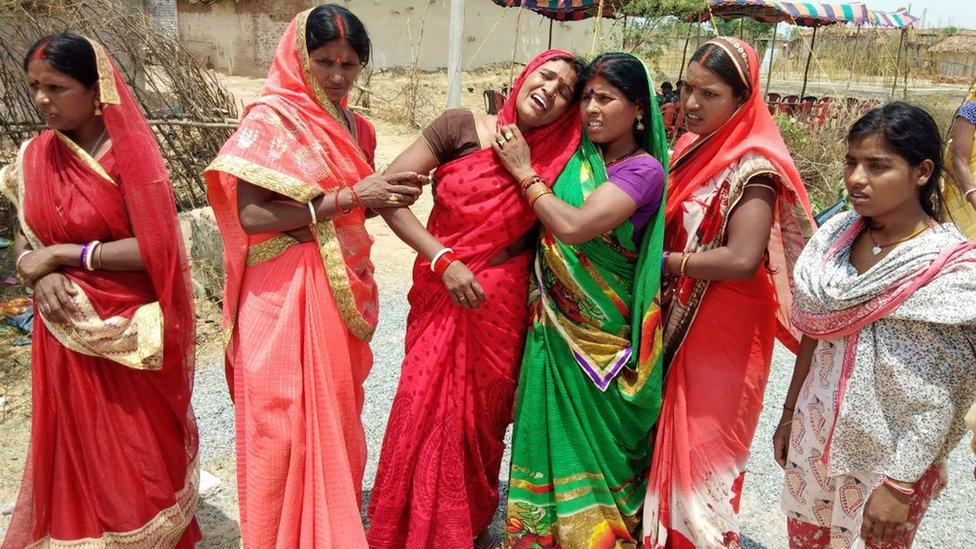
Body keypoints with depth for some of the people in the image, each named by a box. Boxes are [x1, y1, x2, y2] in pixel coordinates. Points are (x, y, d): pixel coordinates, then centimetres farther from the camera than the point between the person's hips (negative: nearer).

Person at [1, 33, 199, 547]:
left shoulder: (128, 153, -13)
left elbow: (153, 250, -19)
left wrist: (61, 254, -17)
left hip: (130, 336, -4)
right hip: (64, 334, 5)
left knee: (141, 457, 10)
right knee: (74, 451, 17)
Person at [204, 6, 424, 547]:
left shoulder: (354, 127, 10)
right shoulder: (269, 120, -10)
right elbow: (251, 216, -19)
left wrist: (387, 193, -2)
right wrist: (348, 197, -20)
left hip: (345, 290, 7)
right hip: (285, 295, -7)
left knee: (336, 415, 17)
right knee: (288, 423, 3)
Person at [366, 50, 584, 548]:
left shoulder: (554, 160, 0)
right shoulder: (461, 127, -7)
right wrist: (444, 260, -17)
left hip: (502, 311, 2)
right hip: (442, 300, -2)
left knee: (482, 419, 16)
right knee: (428, 417, 4)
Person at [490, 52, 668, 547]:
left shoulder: (643, 169, -12)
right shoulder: (576, 155, 6)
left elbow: (573, 227, -24)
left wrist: (524, 172, -13)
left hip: (601, 338, -5)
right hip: (554, 326, 5)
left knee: (594, 445, 11)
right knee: (551, 434, 15)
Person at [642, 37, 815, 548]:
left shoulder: (753, 165, -17)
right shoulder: (690, 147, 7)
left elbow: (742, 259, -28)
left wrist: (661, 262, -18)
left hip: (719, 333, -7)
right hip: (675, 320, 7)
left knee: (701, 448, 5)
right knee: (669, 439, 18)